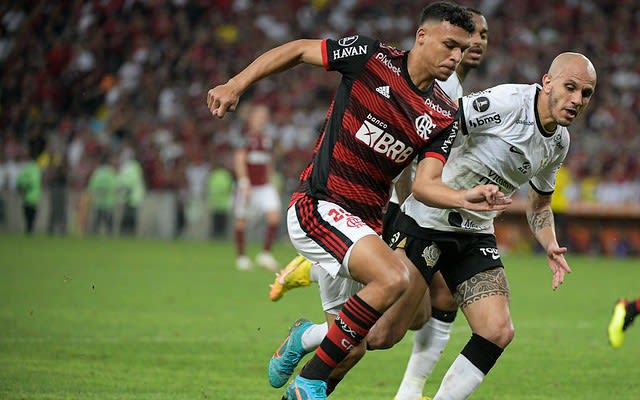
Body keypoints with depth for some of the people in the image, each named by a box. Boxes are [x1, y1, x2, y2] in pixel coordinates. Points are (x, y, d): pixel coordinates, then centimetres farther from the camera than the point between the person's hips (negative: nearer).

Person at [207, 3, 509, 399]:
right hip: (318, 204, -7)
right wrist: (237, 84, -5)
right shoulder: (371, 56, -7)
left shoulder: (444, 117, 4)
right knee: (394, 277, -28)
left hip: (365, 223, 7)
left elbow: (426, 184, -5)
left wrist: (466, 199, -25)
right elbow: (297, 50, 3)